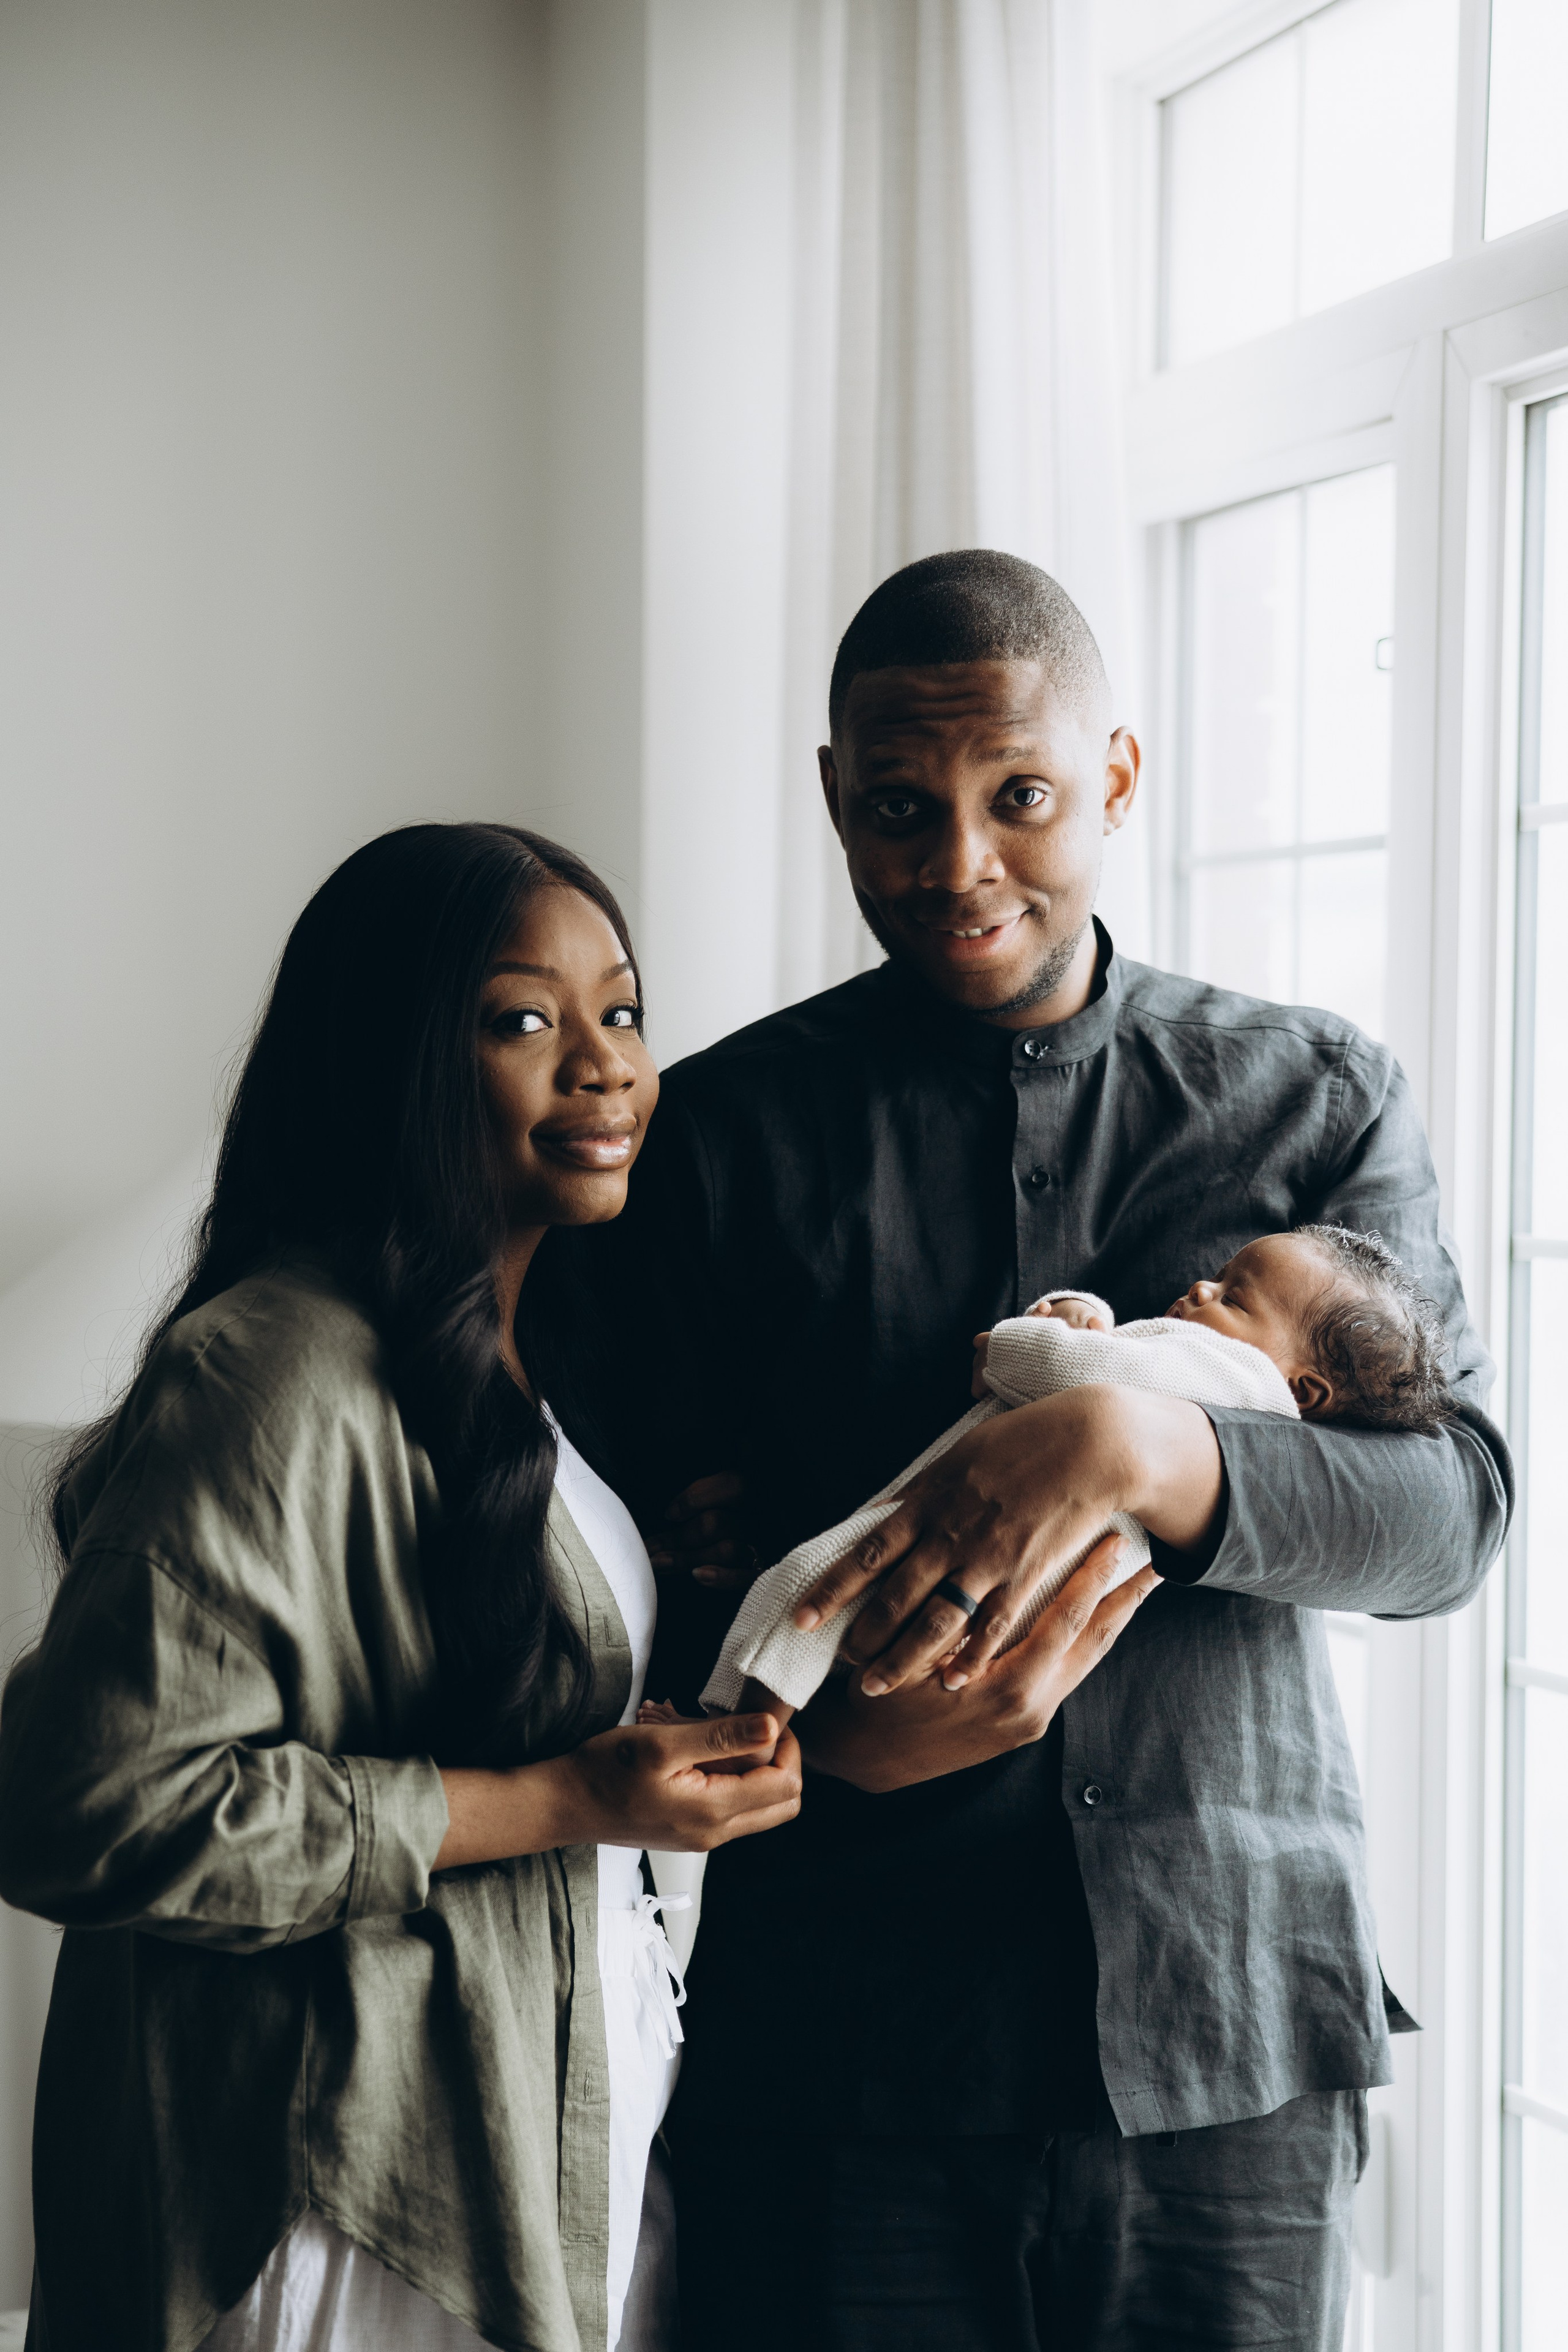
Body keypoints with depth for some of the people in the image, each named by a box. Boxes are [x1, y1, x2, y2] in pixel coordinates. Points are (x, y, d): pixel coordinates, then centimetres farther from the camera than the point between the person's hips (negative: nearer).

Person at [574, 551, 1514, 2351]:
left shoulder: (1316, 1102, 5)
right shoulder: (719, 1135, 3)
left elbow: (1456, 1505, -5)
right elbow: (631, 1567, 3)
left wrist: (1133, 1449, -22)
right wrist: (825, 1733, -18)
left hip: (1231, 2033, 1)